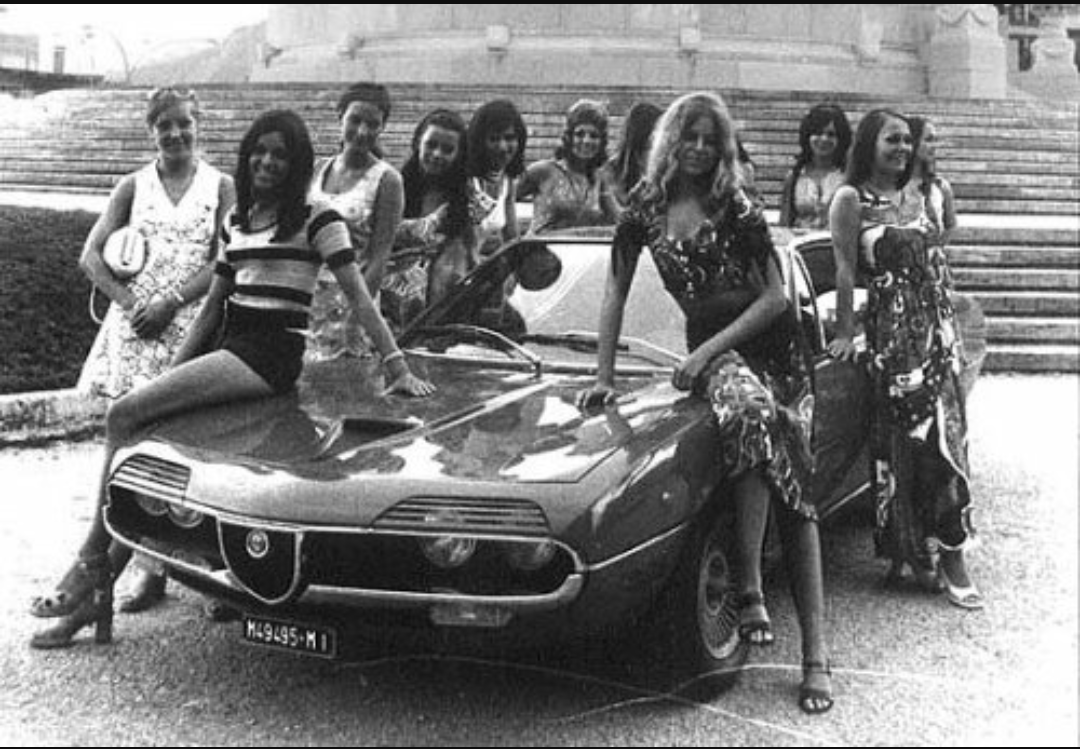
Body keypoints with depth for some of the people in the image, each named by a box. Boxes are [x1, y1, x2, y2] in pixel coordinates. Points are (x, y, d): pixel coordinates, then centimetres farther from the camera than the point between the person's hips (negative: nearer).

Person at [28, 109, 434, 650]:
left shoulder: (317, 219, -1)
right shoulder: (235, 220, 20)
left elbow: (359, 296, -6)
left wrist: (398, 368, -13)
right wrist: (172, 371, 17)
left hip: (270, 356, -7)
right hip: (229, 348, 7)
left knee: (124, 416, -20)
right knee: (144, 432, -11)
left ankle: (91, 565, -12)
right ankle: (95, 598, -5)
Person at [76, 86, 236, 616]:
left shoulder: (220, 187, 6)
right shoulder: (133, 187, 12)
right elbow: (91, 257, 7)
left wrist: (171, 303, -12)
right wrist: (128, 300, -9)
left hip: (194, 327, -2)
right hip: (135, 329, 2)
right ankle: (149, 567, 6)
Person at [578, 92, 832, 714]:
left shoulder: (737, 209, -3)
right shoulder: (646, 208, 4)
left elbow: (775, 297, -6)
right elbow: (616, 295, 8)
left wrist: (709, 349, -14)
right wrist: (605, 376, 5)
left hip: (773, 344, -1)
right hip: (710, 347, 1)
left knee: (797, 486, -10)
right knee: (752, 413, -35)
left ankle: (817, 654, -12)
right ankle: (752, 592, -30)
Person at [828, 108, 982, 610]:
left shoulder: (915, 202, 17)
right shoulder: (851, 199, -2)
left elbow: (936, 268, 19)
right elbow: (845, 270, -8)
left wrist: (951, 329, 16)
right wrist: (844, 333, -13)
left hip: (937, 330, 6)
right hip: (892, 332, -6)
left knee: (944, 436, 2)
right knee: (904, 442, -3)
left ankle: (948, 556, 5)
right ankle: (915, 551, 8)